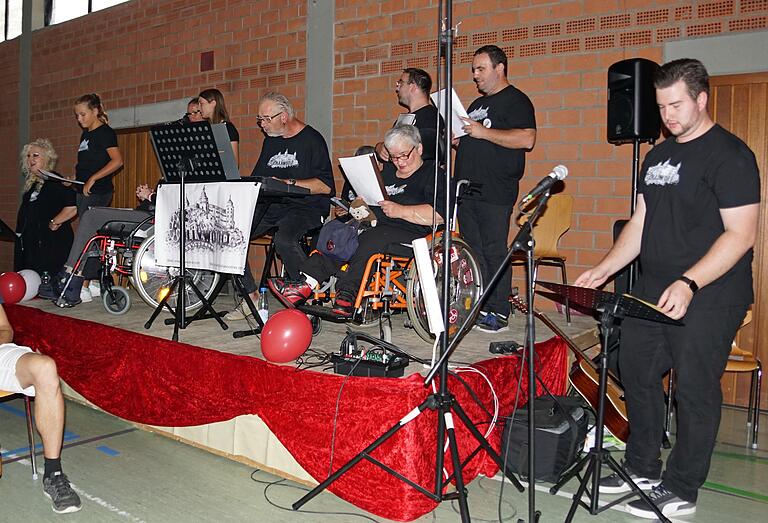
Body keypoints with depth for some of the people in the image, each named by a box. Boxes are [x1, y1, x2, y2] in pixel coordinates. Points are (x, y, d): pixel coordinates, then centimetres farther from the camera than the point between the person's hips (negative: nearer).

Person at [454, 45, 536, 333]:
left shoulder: (515, 100, -2)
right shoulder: (477, 104, 24)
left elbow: (527, 139, -17)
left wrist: (483, 132, -16)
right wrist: (457, 138, 10)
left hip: (495, 193, -8)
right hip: (467, 190, 8)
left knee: (494, 252, -7)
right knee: (472, 252, 9)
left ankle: (498, 312, -1)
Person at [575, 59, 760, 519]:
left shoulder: (729, 155, -9)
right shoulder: (658, 156, 15)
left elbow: (741, 234, -17)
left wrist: (689, 283, -27)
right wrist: (603, 270, 7)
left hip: (708, 296, -8)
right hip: (653, 290, 8)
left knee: (695, 390, -1)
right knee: (637, 372, 13)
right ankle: (642, 469, 29)